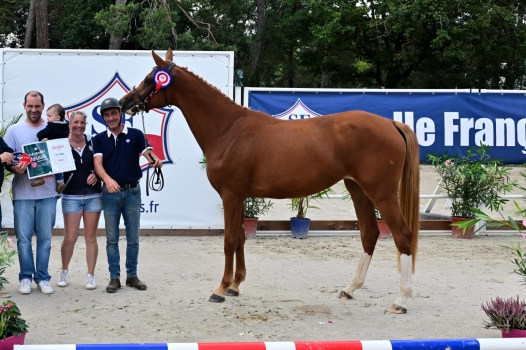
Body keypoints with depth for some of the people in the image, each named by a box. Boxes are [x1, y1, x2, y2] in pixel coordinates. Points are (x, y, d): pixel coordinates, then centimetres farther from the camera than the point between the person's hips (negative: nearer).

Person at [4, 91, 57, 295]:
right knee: (23, 238, 1)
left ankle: (42, 277, 13)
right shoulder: (14, 131, 5)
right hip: (22, 194, -1)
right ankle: (26, 277, 12)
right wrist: (15, 168, -18)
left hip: (47, 193, 1)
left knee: (45, 238, 5)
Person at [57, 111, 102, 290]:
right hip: (71, 196, -1)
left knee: (91, 237, 5)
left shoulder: (92, 142, 4)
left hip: (93, 195, 2)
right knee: (70, 238, 0)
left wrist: (97, 174, -8)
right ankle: (64, 271, 23)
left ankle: (90, 275, 12)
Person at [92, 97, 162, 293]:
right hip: (110, 194, 0)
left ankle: (132, 275, 18)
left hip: (132, 192, 0)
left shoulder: (135, 135, 0)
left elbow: (148, 153, -12)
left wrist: (156, 160, -37)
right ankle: (114, 277, 12)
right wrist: (107, 179, -32)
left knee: (133, 238, 7)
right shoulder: (99, 139, 1)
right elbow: (97, 163, -11)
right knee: (112, 239, 5)